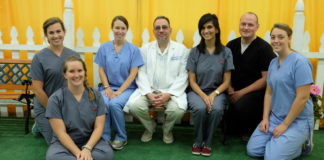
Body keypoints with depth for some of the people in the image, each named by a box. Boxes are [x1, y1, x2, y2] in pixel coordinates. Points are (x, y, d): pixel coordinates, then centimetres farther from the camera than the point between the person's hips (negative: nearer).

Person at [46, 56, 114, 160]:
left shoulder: (96, 96, 0)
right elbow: (60, 132, -10)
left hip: (90, 141, 1)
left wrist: (87, 149, -21)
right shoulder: (55, 99, -6)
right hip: (64, 143, -1)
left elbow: (99, 127, -4)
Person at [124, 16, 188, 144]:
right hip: (148, 91, 2)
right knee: (134, 105, -26)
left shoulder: (181, 49, 3)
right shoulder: (145, 49, 8)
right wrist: (149, 94, -14)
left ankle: (167, 129, 9)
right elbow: (141, 74, 1)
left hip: (172, 91, -1)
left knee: (177, 109, -30)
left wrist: (168, 95, -15)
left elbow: (183, 77, -3)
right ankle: (150, 128, 10)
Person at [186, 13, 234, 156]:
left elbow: (226, 82, 0)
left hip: (217, 92, 0)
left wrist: (214, 94, -17)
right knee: (200, 108, -32)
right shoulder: (195, 52, 1)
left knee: (216, 109, -33)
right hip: (197, 91, 0)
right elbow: (192, 81, -1)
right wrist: (203, 96, -18)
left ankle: (207, 142, -7)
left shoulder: (226, 52, 0)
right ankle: (197, 142, -5)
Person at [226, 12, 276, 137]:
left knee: (241, 107, -33)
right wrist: (230, 89, -4)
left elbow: (266, 79, -10)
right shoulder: (231, 45, 6)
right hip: (235, 92, 4)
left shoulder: (264, 48, -8)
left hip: (257, 91, -4)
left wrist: (242, 92, -13)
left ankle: (251, 132, -1)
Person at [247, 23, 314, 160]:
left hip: (297, 120, -7)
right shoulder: (273, 62, 6)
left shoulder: (300, 62, -17)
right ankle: (282, 141, 19)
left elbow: (302, 97, -20)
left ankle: (301, 142, 10)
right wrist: (265, 118, 0)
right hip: (274, 116, 7)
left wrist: (285, 125, -16)